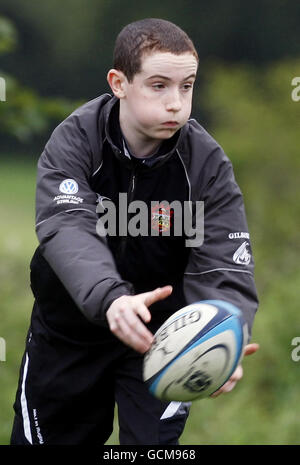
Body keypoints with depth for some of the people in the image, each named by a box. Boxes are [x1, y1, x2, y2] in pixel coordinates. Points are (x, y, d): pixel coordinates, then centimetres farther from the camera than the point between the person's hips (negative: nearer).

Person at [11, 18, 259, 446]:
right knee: (43, 437, 14)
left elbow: (224, 272, -24)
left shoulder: (207, 164, -17)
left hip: (159, 332, -1)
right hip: (69, 327, 1)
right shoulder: (75, 140, -19)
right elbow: (67, 227, -36)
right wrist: (110, 298, -57)